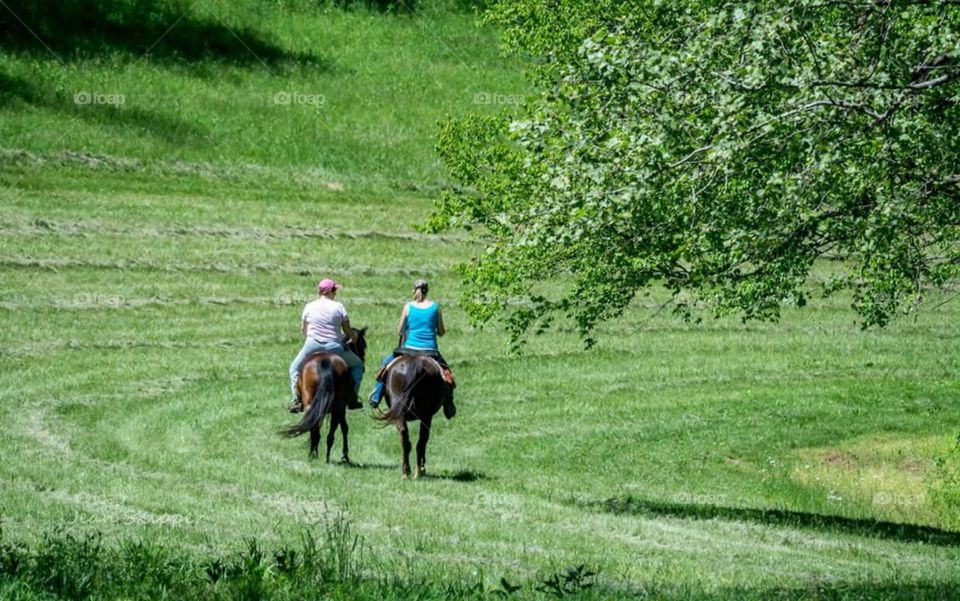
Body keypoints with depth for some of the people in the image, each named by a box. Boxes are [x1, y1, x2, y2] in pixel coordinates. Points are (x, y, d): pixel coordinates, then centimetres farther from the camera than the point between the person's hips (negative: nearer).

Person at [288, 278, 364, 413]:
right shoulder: (338, 307, -2)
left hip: (312, 346, 1)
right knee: (357, 365, 21)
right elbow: (348, 331, 1)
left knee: (295, 367, 26)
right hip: (334, 347, -1)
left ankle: (297, 399, 9)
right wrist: (354, 337, 23)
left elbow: (303, 330, 12)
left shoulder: (309, 307, 3)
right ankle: (352, 399, 12)